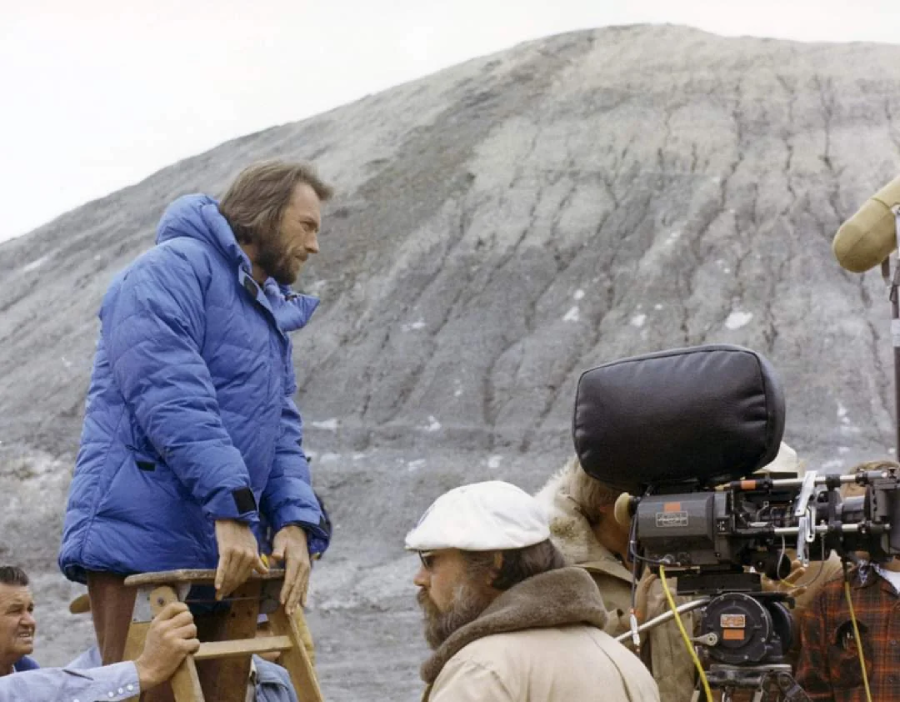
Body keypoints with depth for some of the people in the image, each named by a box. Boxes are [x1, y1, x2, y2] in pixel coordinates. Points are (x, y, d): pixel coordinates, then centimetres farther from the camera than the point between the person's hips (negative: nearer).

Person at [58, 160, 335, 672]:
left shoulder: (273, 316, 25)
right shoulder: (172, 269, -5)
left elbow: (283, 434, 17)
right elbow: (171, 402, -18)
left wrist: (295, 520, -2)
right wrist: (233, 509, -24)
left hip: (222, 557, 9)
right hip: (141, 539, -9)